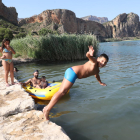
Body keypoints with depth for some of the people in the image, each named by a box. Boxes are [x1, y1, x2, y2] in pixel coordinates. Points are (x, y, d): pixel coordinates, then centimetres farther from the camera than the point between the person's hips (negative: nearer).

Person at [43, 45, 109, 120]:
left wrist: (100, 82, 61)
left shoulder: (97, 70, 21)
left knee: (61, 92, 9)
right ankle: (47, 110, -11)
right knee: (62, 92, -13)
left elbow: (96, 75, 44)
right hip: (72, 72, -10)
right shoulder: (94, 62, -8)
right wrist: (90, 54, -53)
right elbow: (88, 55, -29)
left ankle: (47, 107, 15)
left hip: (73, 73, 10)